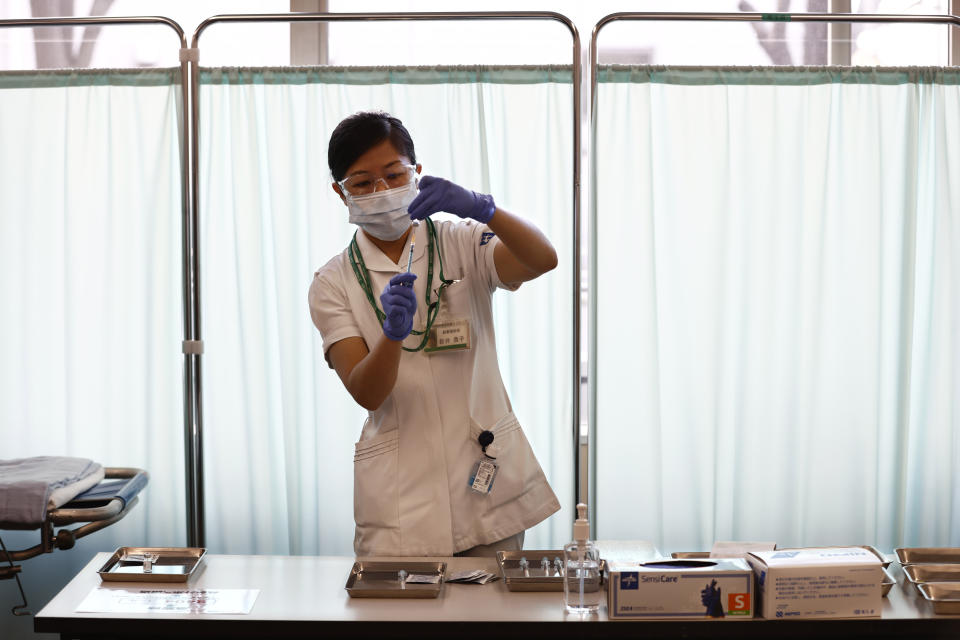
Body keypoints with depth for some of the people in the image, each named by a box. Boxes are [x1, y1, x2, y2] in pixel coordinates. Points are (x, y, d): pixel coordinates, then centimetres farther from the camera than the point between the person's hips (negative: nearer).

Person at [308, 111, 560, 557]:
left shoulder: (462, 244, 3)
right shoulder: (333, 284, 2)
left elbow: (542, 259, -18)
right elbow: (366, 394, -10)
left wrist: (479, 207, -34)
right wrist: (392, 331, -30)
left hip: (487, 477, 1)